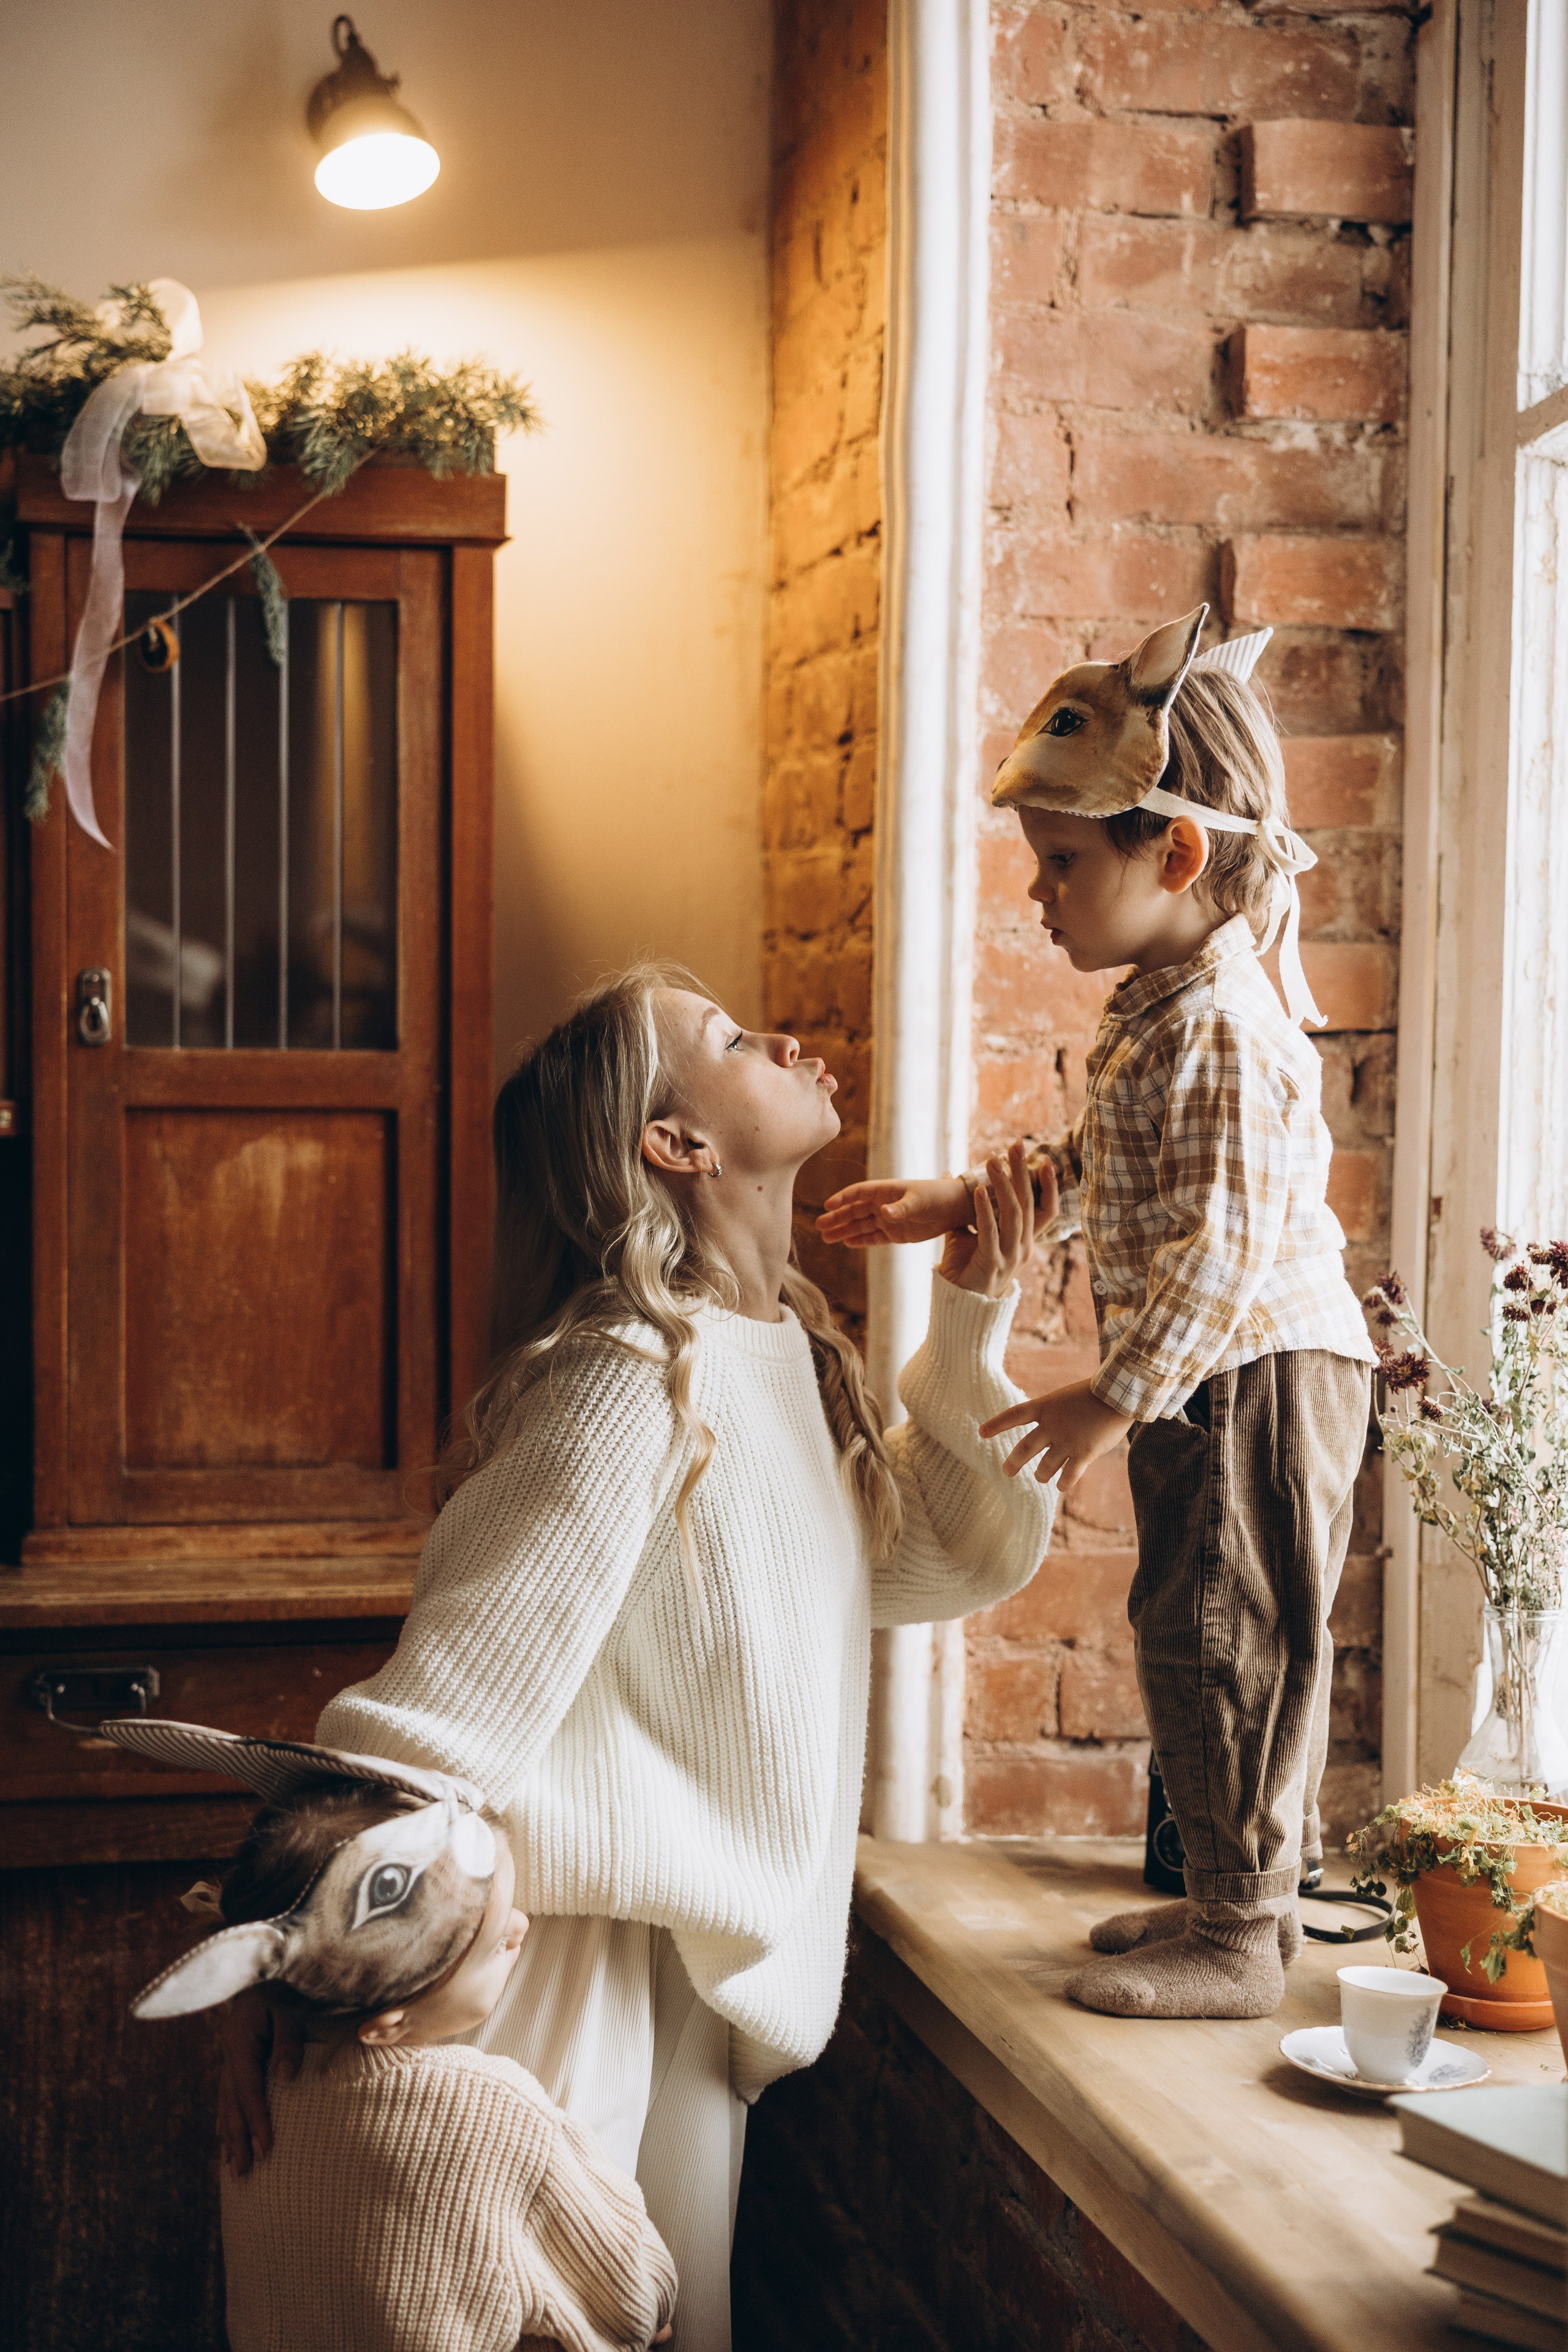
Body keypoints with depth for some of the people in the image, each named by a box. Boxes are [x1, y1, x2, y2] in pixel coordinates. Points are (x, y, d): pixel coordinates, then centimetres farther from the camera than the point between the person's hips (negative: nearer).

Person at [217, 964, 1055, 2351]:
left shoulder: (780, 1352, 5)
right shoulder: (637, 1383, -24)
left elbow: (941, 1563, 14)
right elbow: (438, 1714, -27)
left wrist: (973, 1334, 4)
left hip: (698, 1970, 8)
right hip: (595, 1969, -8)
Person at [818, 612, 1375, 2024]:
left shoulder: (1224, 1031, -21)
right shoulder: (1157, 1013, 12)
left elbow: (1227, 1247, -26)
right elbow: (1090, 1177, 25)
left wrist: (1117, 1396, -24)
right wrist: (956, 1205, 20)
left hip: (1261, 1378, -10)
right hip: (1212, 1388, 10)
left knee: (1224, 1645, -2)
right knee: (1197, 1641, 16)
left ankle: (1241, 1941, 9)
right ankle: (1246, 1893, 29)